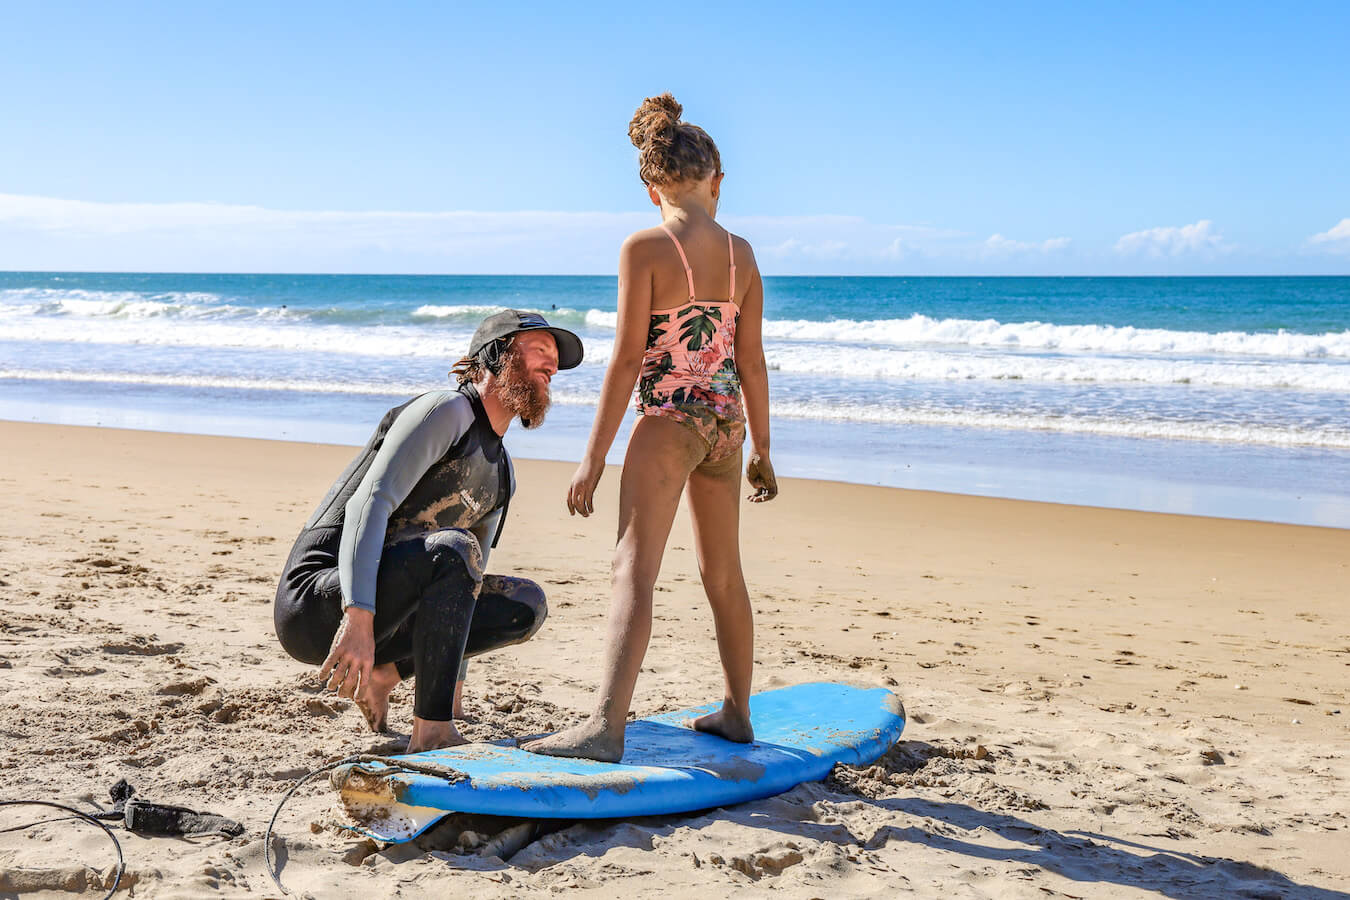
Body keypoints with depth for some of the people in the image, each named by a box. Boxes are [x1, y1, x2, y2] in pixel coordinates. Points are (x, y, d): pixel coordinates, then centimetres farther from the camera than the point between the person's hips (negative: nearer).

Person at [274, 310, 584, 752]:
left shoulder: (502, 475, 18)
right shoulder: (446, 410, -8)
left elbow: (467, 584, 25)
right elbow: (369, 502, -22)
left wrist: (452, 686, 23)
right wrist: (358, 618, -34)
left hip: (381, 611, 9)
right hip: (315, 606, -9)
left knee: (527, 604, 2)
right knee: (451, 548, -32)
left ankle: (381, 672, 5)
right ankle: (430, 733, -27)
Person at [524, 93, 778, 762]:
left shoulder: (645, 248, -10)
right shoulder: (740, 253, 5)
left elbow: (627, 358, -14)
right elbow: (752, 360, 8)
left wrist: (595, 456, -10)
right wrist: (761, 449, 17)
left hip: (668, 423, -6)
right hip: (725, 423, 6)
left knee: (634, 568, -11)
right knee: (723, 572, 18)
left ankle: (606, 725, -22)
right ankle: (737, 712, 30)